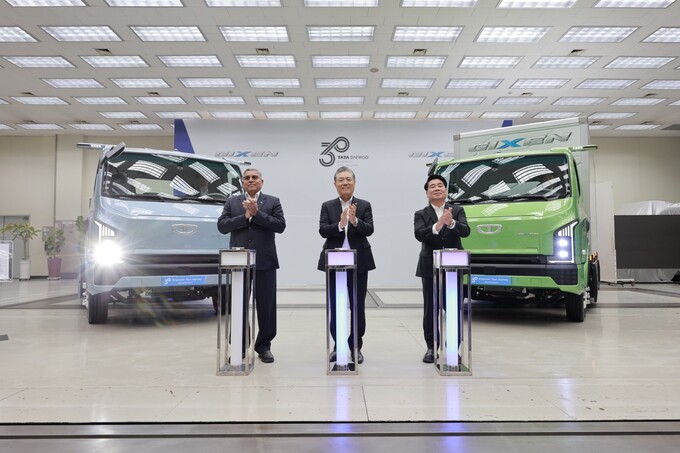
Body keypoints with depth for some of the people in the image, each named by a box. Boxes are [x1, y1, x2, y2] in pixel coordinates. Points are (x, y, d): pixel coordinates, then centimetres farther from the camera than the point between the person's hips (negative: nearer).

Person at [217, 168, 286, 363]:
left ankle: (264, 346, 15)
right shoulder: (232, 202, 11)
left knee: (266, 306, 3)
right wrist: (245, 216, -11)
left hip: (265, 262, -1)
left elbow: (280, 225, -7)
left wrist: (257, 213, -13)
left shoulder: (273, 202, 7)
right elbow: (221, 226, -1)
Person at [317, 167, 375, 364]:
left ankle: (356, 347, 20)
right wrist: (340, 224, -25)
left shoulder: (364, 205, 3)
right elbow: (322, 231, -8)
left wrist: (355, 221, -27)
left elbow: (369, 230, -9)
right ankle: (338, 345, 23)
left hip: (359, 263, 0)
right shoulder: (327, 206, 4)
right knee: (335, 307, 8)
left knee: (358, 306, 6)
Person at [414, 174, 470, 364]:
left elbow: (465, 231, -11)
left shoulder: (457, 211, 6)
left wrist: (451, 222, -31)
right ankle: (431, 347, 15)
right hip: (430, 268, 0)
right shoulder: (421, 214, 4)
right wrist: (437, 225, -31)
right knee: (430, 310, 4)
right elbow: (419, 234, -15)